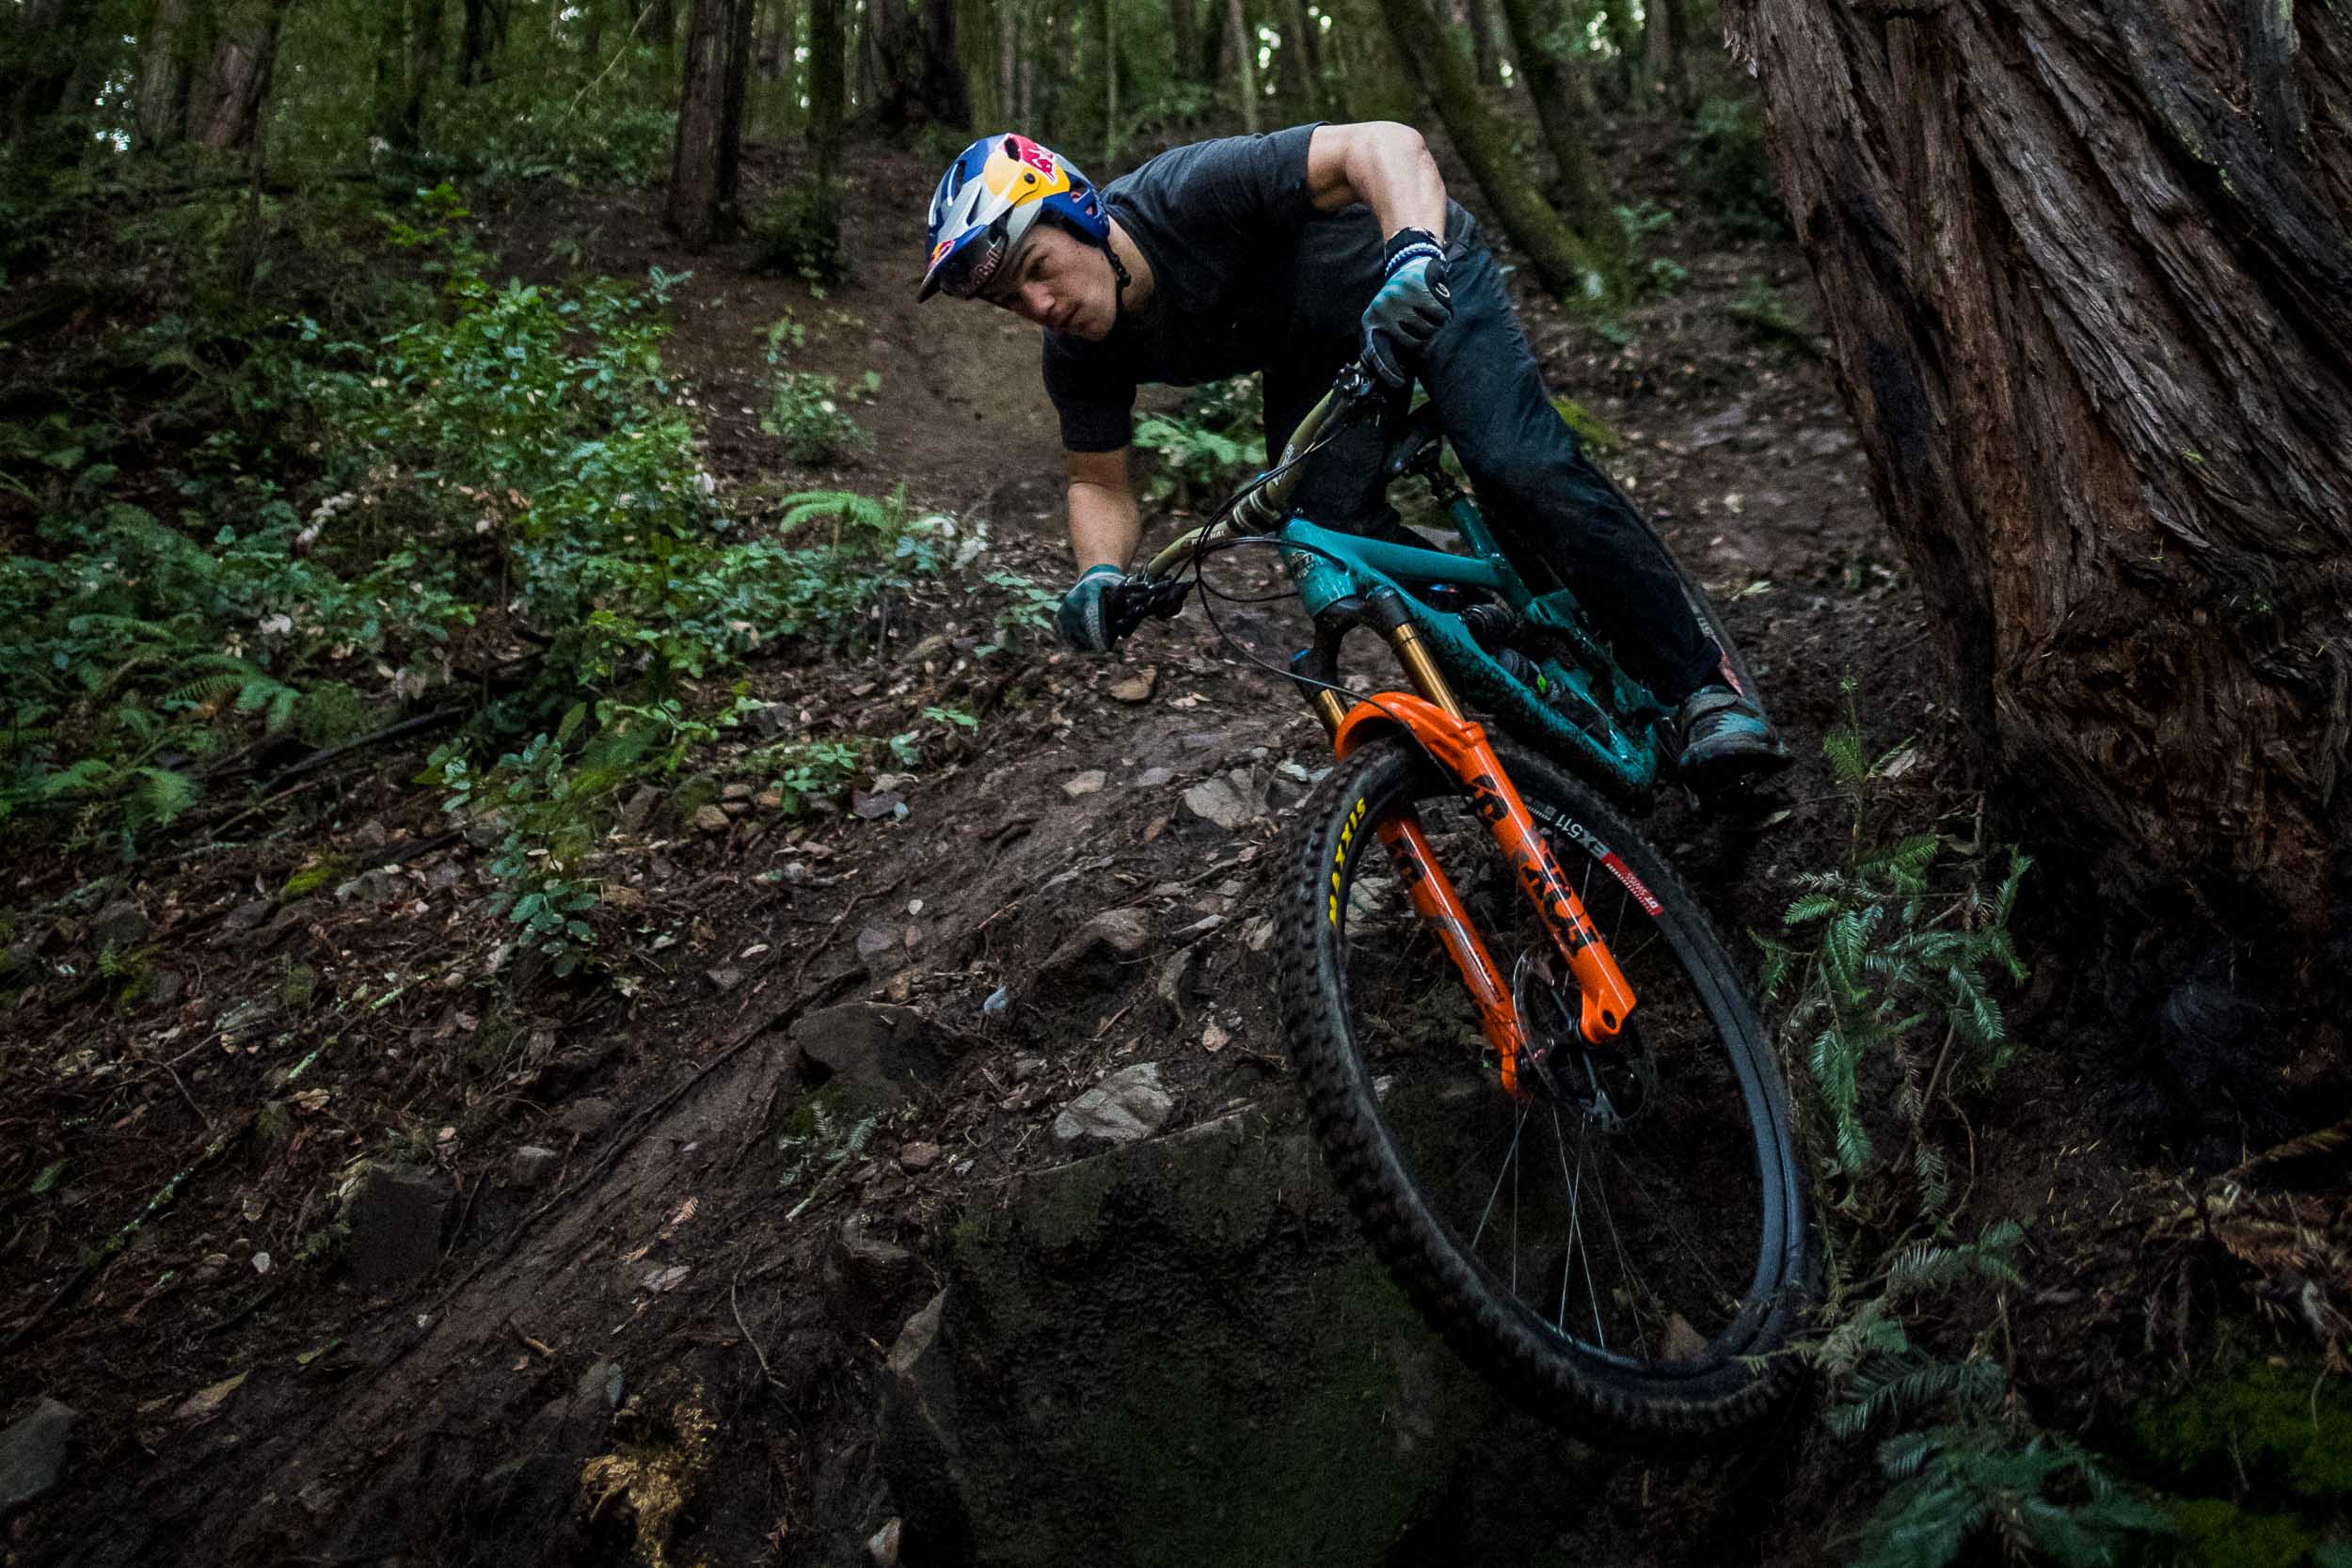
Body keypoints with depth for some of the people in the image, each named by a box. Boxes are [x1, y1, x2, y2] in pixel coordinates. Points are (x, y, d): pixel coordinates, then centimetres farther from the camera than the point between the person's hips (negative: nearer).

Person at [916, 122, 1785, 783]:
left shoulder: (1189, 194, -37)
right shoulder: (1080, 356, -18)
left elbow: (1385, 143, -43)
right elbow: (1099, 482, -5)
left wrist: (1414, 257, -63)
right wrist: (1099, 576, -27)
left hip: (1421, 281, -6)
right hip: (1315, 355, 6)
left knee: (1522, 468, -24)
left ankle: (1697, 682, -10)